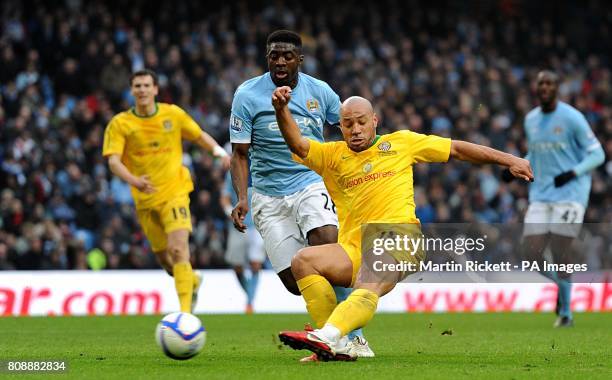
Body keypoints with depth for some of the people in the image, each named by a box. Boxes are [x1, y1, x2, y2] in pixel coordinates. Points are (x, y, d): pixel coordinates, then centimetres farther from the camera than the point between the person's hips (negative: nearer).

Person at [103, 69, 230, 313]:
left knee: (179, 249, -21)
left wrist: (219, 151, -5)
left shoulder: (173, 114, 0)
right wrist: (134, 181, -33)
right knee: (164, 259, 11)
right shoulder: (120, 124, -4)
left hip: (174, 192, -2)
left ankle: (186, 312, -22)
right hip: (145, 200, 2)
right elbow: (113, 161, -14)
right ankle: (193, 281, 45)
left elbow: (199, 136, 15)